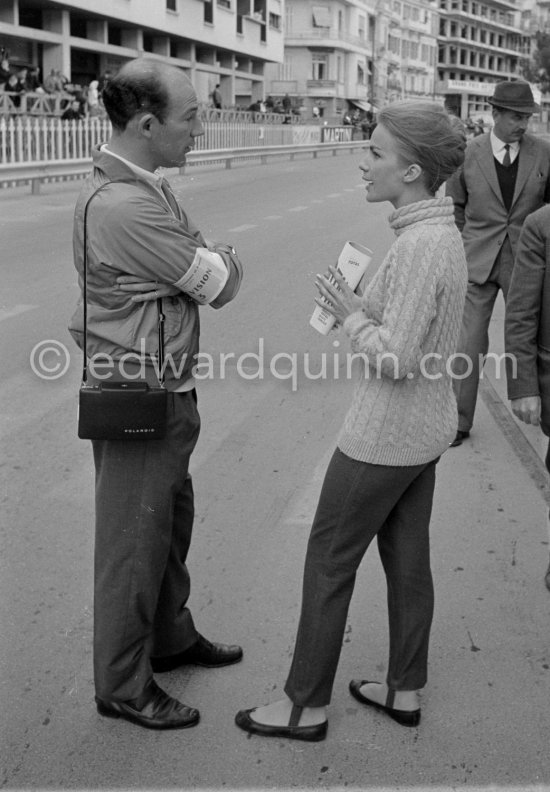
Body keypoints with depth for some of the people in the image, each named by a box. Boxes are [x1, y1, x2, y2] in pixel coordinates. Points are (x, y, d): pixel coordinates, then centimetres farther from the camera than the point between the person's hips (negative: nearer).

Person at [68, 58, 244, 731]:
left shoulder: (145, 189, 10)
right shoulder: (121, 205, -25)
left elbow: (203, 263, 10)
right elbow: (219, 283, -17)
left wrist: (209, 260, -9)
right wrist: (224, 259, 2)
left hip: (167, 392, 10)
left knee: (171, 522, 23)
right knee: (134, 541, 4)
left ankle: (170, 637, 42)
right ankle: (122, 686, 22)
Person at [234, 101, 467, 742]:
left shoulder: (419, 244, -24)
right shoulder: (442, 232, 5)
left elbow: (397, 357, -25)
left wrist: (350, 315, -12)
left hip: (385, 434, -9)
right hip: (424, 426, 9)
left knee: (329, 561, 5)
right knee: (406, 557, 18)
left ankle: (305, 705, 19)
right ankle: (404, 690, 33)